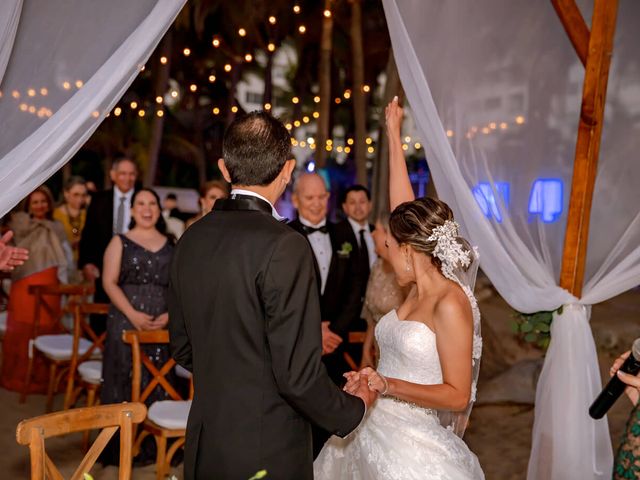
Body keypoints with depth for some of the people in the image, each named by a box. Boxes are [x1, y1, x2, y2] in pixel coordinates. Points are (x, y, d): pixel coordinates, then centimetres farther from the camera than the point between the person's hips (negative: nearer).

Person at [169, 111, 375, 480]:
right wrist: (354, 407, -3)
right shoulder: (285, 246, -21)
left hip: (204, 447, 7)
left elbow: (182, 348, 10)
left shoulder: (192, 239, 1)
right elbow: (298, 375, -22)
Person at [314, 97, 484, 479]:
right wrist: (394, 135, 14)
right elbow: (404, 207, 8)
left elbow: (457, 395, -18)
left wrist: (387, 385, -24)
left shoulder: (451, 304, -19)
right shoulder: (421, 287, 2)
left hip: (411, 447, -7)